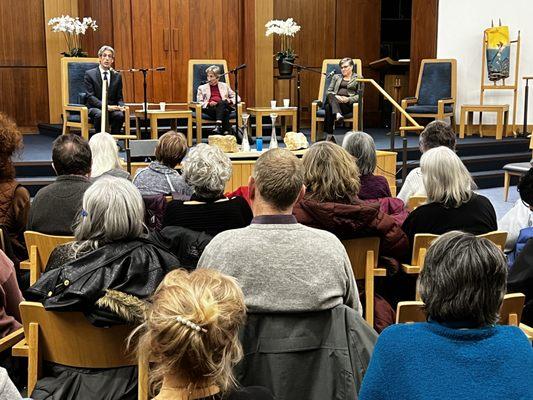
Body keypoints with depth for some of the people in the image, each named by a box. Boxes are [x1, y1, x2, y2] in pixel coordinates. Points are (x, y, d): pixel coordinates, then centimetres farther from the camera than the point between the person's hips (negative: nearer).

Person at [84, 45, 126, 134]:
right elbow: (90, 97, -7)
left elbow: (119, 97, 13)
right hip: (95, 108, -3)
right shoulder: (89, 74, 2)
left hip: (112, 108, 3)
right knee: (100, 114, -37)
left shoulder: (117, 76, 13)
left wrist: (121, 106, -12)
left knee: (119, 115, -31)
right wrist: (106, 106, -21)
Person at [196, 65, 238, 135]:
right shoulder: (202, 88, 20)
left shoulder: (224, 86, 24)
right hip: (210, 109, -1)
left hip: (224, 106, 1)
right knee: (224, 111, -36)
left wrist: (230, 101, -2)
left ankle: (218, 126, -51)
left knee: (222, 102, -37)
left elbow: (235, 97, 22)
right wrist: (209, 104, -10)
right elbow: (199, 102, 11)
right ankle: (226, 130, -48)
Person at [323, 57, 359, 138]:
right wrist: (335, 96, -7)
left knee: (329, 107, -35)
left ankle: (329, 134, -45)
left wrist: (348, 99, -13)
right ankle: (338, 114, -60)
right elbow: (328, 92, 17)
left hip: (348, 104, -3)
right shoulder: (336, 77, 25)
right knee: (329, 101, -35)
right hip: (335, 100, 4)